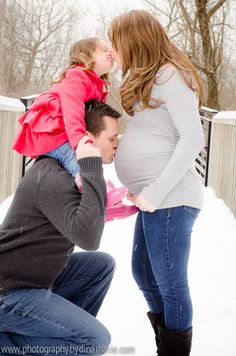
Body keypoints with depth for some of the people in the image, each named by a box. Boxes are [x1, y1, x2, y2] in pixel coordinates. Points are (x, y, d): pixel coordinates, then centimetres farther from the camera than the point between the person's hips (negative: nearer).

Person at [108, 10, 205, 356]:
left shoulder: (170, 75, -10)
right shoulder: (147, 80, 18)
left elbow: (193, 138, -17)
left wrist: (157, 191, -21)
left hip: (169, 198, -10)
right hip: (153, 197, 11)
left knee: (170, 285, -1)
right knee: (144, 274, 18)